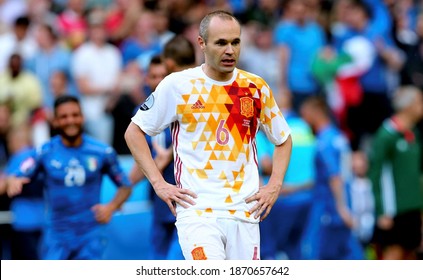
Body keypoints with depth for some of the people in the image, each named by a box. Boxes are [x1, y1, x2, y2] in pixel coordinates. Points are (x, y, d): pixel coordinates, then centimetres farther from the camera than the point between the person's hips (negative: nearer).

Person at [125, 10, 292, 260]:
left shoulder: (257, 88, 8)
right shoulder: (177, 85, 0)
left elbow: (283, 139, 21)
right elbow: (135, 131, 8)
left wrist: (274, 186, 7)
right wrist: (158, 183, -2)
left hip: (244, 211, 4)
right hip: (197, 209, -3)